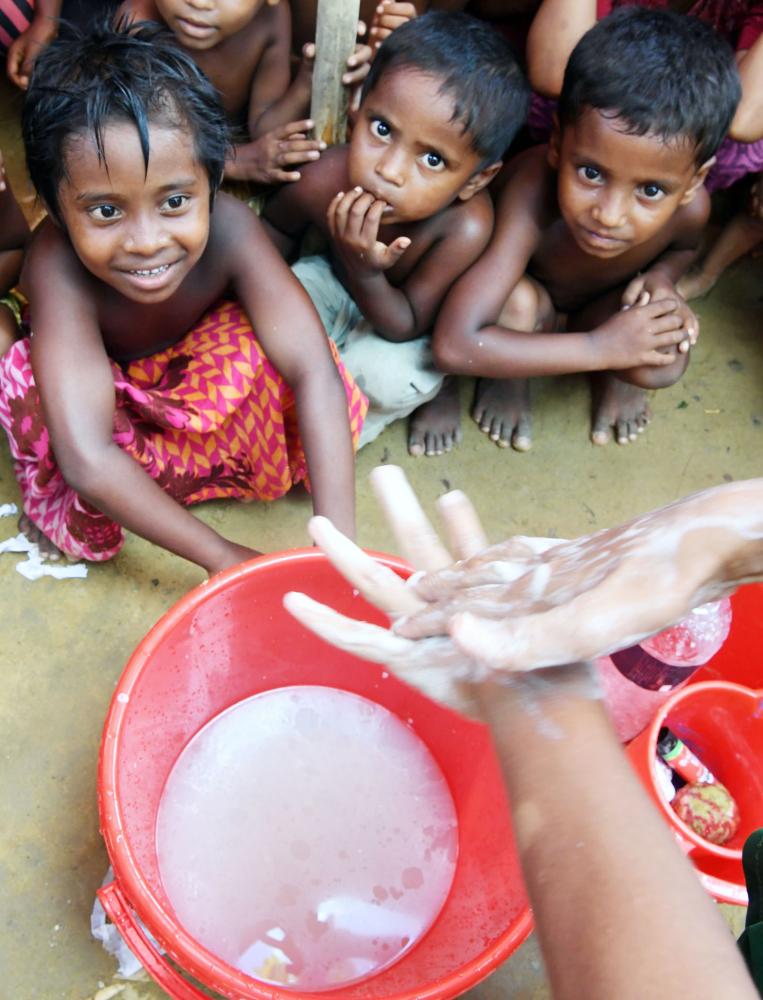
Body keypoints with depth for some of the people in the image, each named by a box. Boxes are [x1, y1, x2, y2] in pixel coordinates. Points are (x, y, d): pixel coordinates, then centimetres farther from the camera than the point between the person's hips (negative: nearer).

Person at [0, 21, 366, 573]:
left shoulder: (228, 228, -34)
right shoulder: (60, 265, -39)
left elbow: (314, 371, -40)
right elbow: (87, 461, -46)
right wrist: (222, 557, -44)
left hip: (200, 378, 2)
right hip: (101, 387, -1)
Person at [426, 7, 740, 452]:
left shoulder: (690, 206, -28)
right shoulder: (532, 193, -43)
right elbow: (454, 345, -49)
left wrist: (661, 277, -24)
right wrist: (601, 347, -44)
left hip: (604, 306, 2)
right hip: (528, 299, -2)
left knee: (664, 363, -27)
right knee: (517, 302, -36)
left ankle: (616, 376, 10)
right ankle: (506, 379, -1)